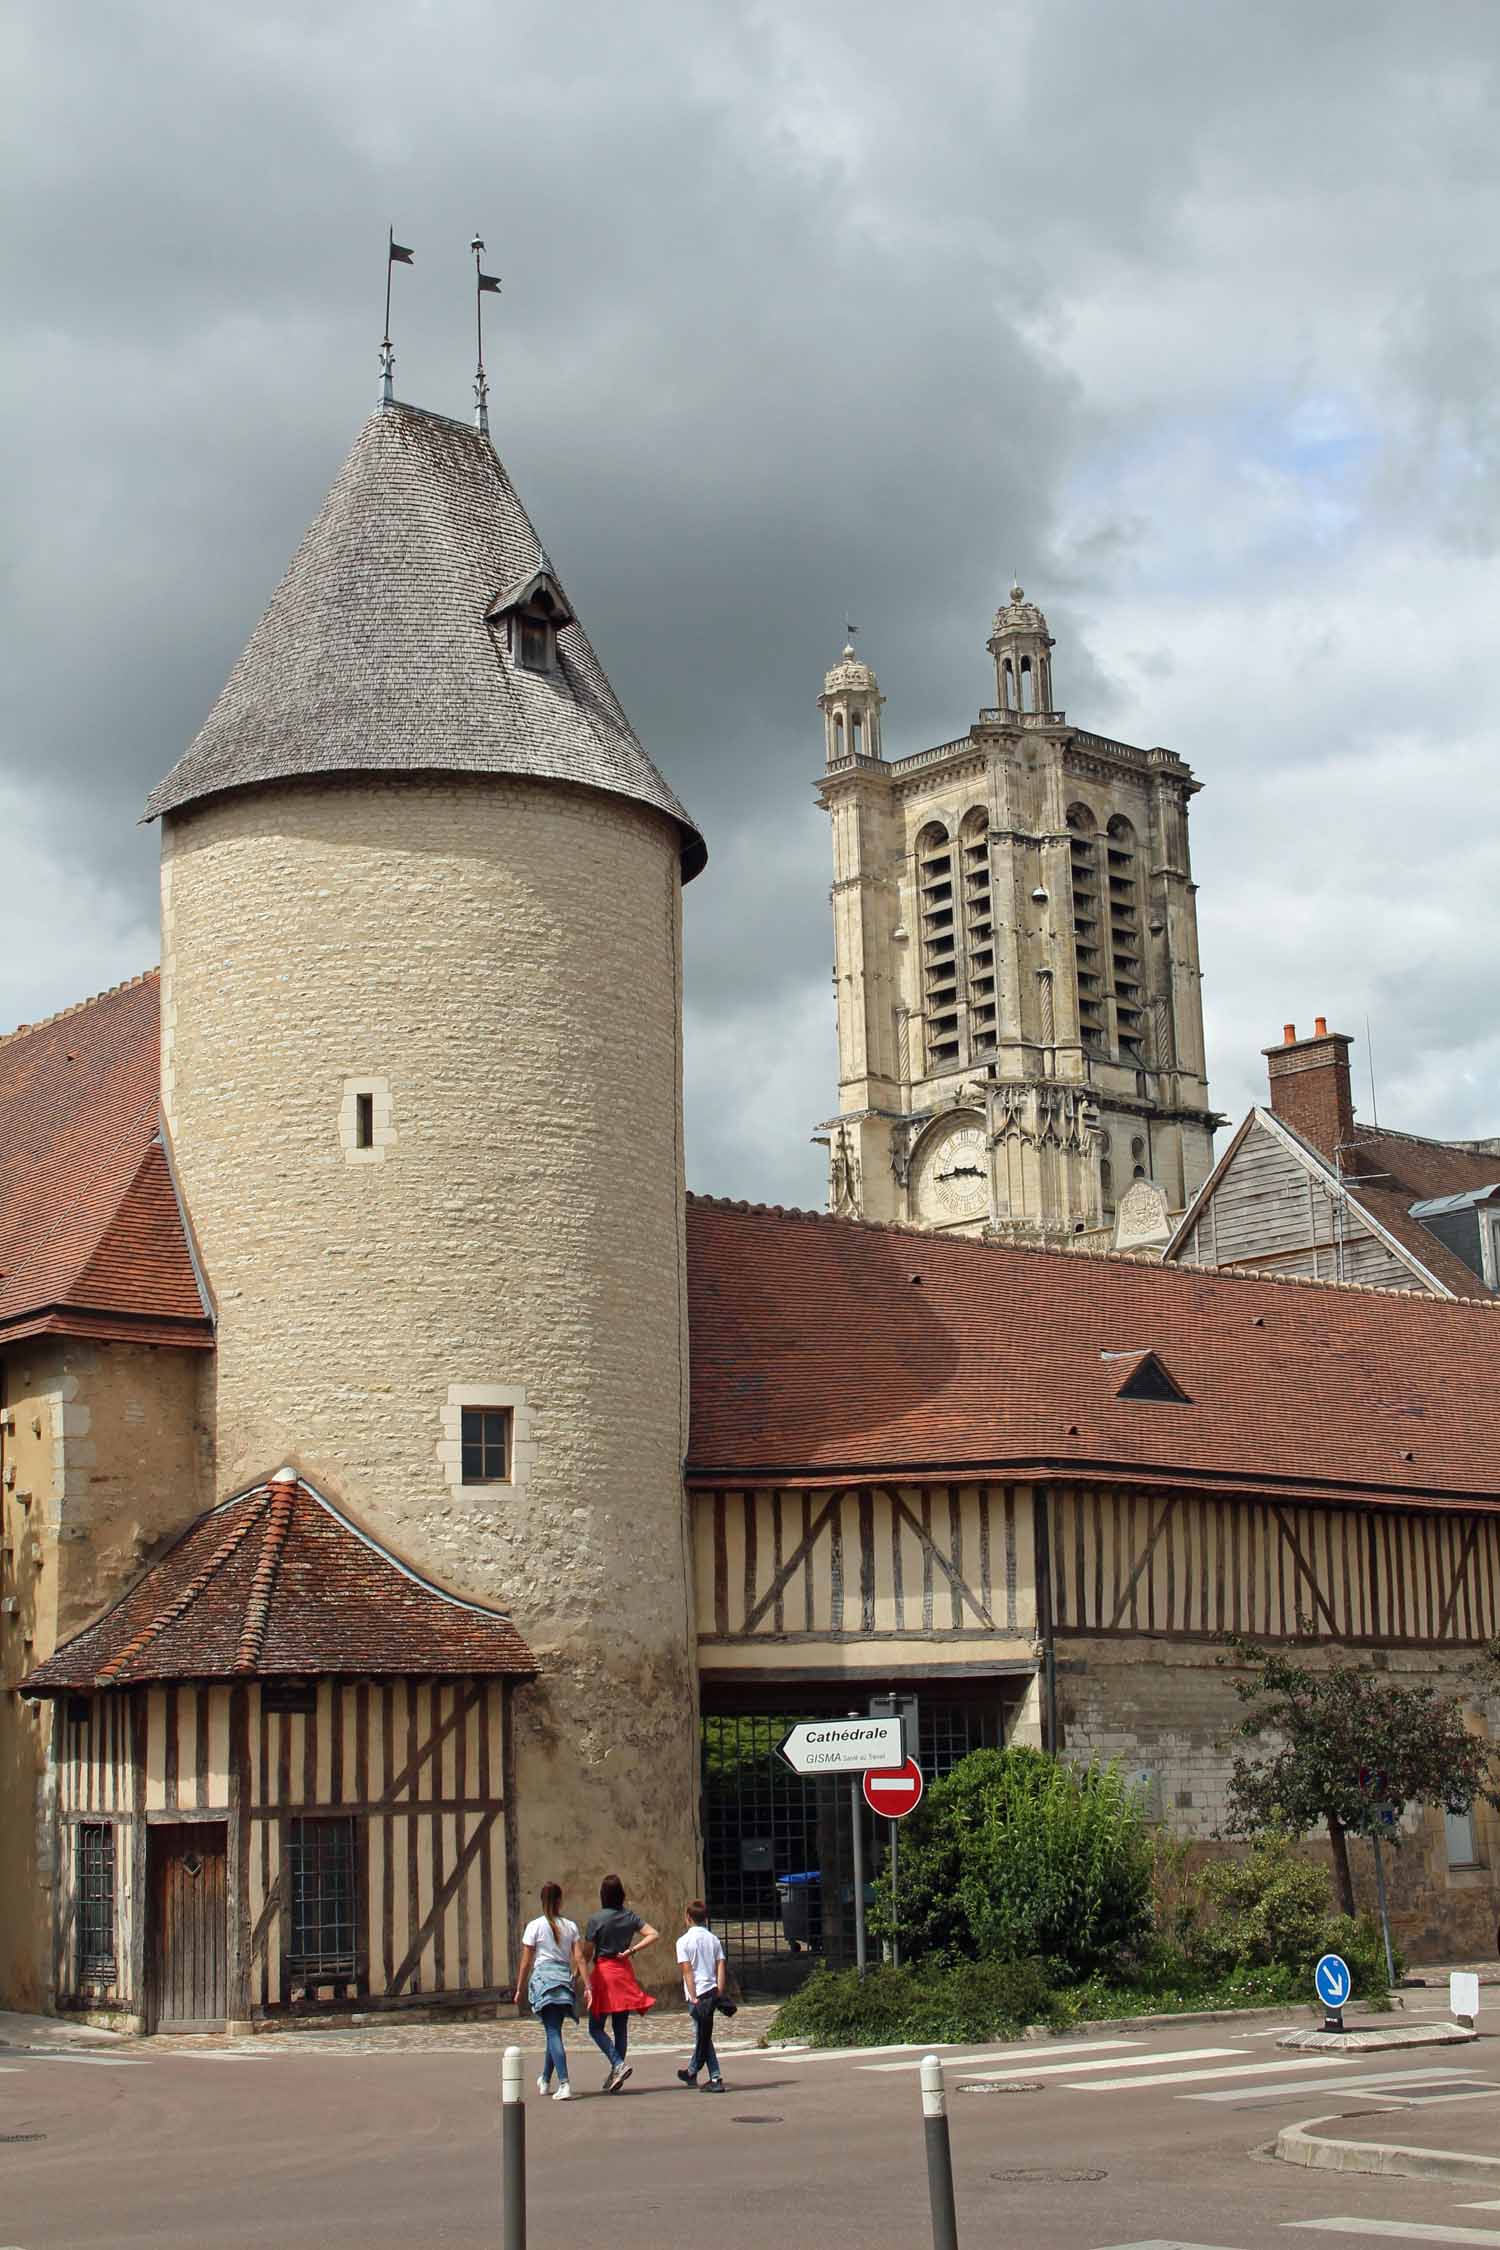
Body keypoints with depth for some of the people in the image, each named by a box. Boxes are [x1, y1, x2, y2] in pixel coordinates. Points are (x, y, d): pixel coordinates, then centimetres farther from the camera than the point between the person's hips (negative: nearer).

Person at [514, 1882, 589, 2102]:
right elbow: (579, 1958, 2)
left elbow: (526, 1962, -1)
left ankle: (564, 2084, -20)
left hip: (543, 1978, -4)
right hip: (565, 1978, 4)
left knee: (553, 2032, -8)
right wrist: (587, 1986, 3)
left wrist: (519, 1990, 7)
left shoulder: (535, 1926, -2)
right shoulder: (570, 1926, 7)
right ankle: (545, 2080, 31)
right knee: (554, 2031, 18)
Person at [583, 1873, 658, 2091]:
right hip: (624, 1972, 5)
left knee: (596, 2028, 2)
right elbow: (654, 1935, -4)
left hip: (603, 1972, -5)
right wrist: (631, 1951, -1)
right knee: (621, 2028, 11)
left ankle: (619, 2064, -16)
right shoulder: (630, 1917, 2)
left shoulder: (596, 1919, -10)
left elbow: (587, 1954, -8)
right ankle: (616, 2074, 14)